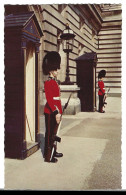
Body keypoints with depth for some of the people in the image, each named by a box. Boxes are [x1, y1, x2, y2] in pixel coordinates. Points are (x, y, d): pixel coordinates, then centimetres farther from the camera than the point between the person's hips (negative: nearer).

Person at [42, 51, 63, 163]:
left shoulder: (55, 82, 14)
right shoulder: (48, 83, -15)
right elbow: (49, 99, -22)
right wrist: (56, 112, -25)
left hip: (56, 112, 9)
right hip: (51, 113, -9)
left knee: (54, 133, 18)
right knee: (50, 134, -1)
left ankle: (54, 152, 32)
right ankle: (48, 157, 10)